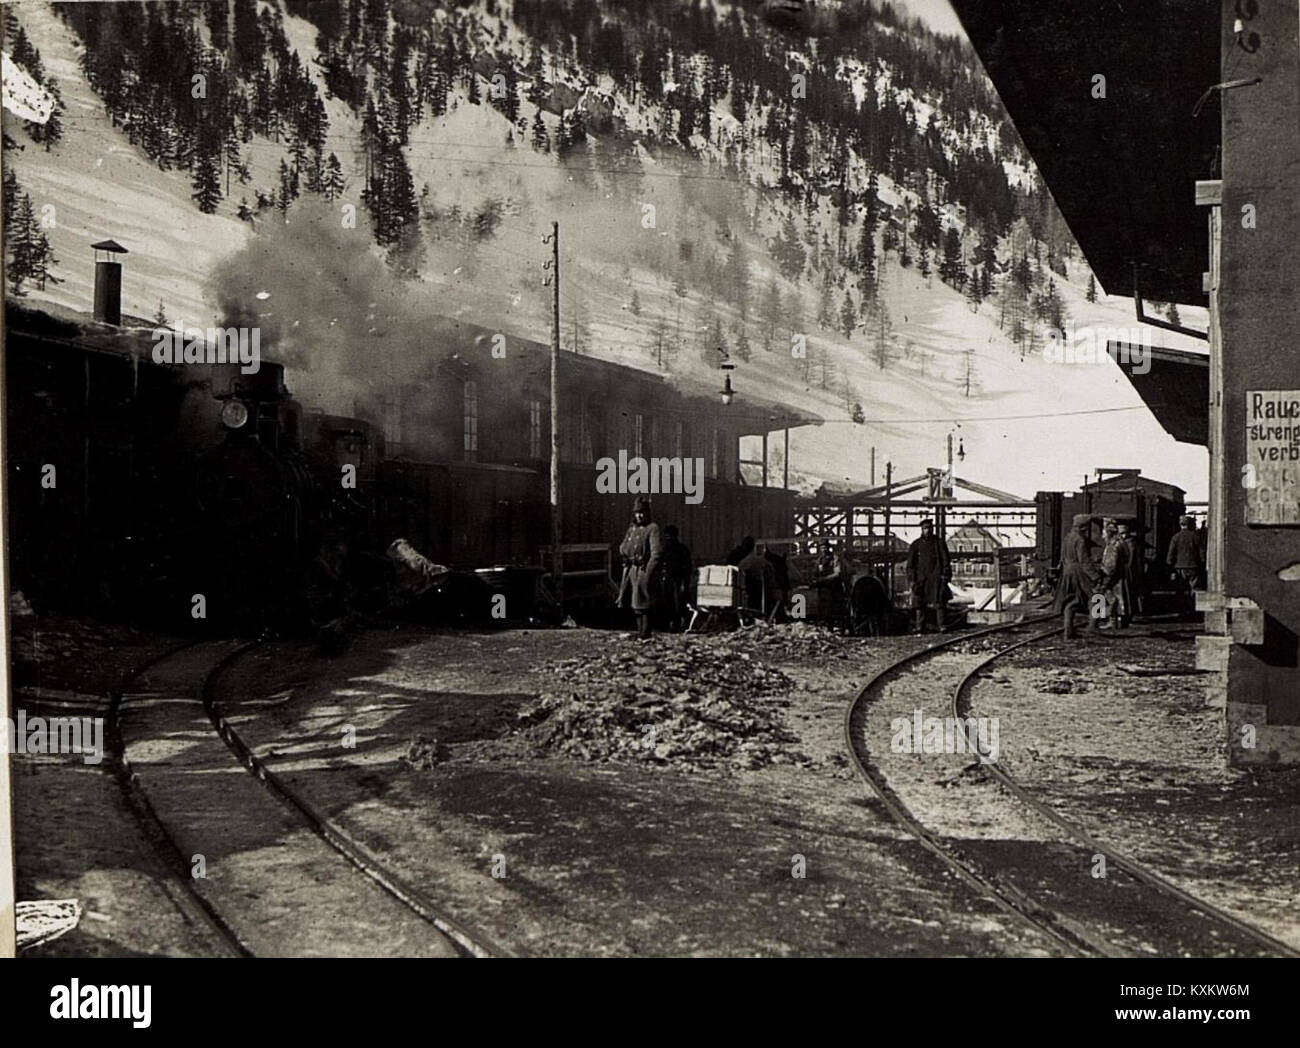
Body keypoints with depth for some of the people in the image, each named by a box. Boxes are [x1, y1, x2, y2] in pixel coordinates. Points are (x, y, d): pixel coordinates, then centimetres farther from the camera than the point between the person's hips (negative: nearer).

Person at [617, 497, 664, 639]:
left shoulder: (652, 529, -7)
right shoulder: (632, 529, 16)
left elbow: (657, 552, -14)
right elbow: (622, 548, 21)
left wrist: (648, 571, -19)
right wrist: (626, 552, -2)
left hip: (643, 570, -8)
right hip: (630, 569, 8)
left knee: (642, 603, -8)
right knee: (634, 603, 10)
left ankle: (645, 633, -4)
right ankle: (640, 630, 20)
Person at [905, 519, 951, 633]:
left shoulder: (940, 543, 8)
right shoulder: (916, 545, 10)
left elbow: (946, 560, 7)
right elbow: (910, 563, 9)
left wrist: (945, 575, -4)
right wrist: (911, 579, 1)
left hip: (936, 577, -1)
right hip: (921, 577, 1)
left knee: (939, 601, -11)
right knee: (919, 603, 0)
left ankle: (941, 625, -12)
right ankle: (919, 626, 5)